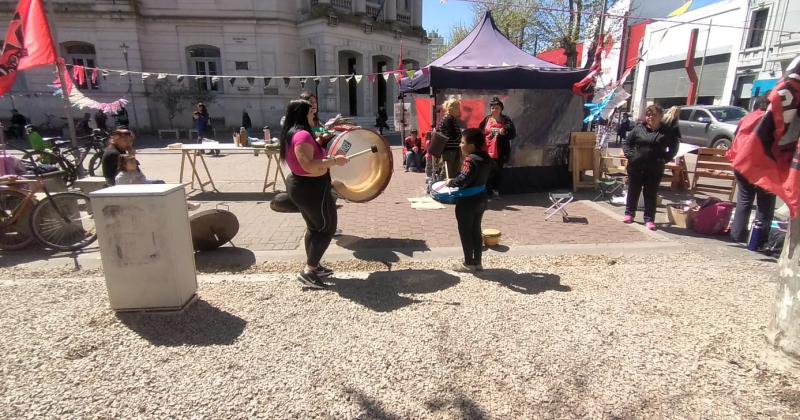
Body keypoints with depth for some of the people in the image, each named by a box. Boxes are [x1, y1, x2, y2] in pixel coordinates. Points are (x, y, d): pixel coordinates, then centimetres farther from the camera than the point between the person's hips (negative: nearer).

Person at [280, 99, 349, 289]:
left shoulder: (291, 134, 10)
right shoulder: (302, 135, -22)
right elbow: (308, 165, -32)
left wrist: (323, 154, 16)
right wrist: (334, 160, -26)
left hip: (300, 185, 10)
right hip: (312, 188, -10)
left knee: (314, 227, 21)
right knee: (327, 228, 2)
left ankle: (312, 266, 31)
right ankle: (308, 271, 3)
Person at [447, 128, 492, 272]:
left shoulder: (470, 159, -22)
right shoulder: (485, 158, 6)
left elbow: (464, 179, -31)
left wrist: (451, 182, -13)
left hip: (468, 201, -9)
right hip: (481, 197, 9)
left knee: (465, 232, 5)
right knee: (476, 231, 17)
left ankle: (469, 263, 15)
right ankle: (477, 262, 25)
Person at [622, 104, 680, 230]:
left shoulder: (667, 131, 1)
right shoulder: (639, 128, 2)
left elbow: (673, 148, 7)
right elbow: (626, 142, 9)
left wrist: (664, 159, -5)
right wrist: (630, 155, -4)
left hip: (655, 169, -1)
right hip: (635, 166, 1)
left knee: (651, 194, 5)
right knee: (633, 191, 11)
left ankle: (649, 219, 11)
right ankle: (629, 213, 26)